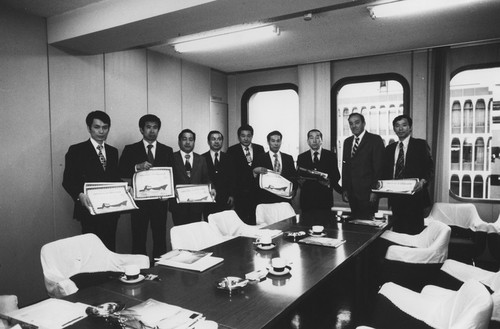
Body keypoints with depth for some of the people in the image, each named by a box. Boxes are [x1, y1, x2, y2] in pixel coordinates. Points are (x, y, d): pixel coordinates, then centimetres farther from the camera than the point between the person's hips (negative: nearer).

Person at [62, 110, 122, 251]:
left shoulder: (113, 151, 15)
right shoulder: (76, 150, -1)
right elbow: (67, 181, -4)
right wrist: (79, 195, -21)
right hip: (90, 209, -4)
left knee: (109, 248, 6)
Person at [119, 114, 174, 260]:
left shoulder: (167, 151, 11)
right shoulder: (130, 149, 6)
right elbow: (121, 171, -3)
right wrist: (137, 167, -20)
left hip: (160, 200, 2)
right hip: (139, 200, -1)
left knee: (160, 238, 5)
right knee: (138, 239, 1)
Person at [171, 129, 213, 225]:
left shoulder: (201, 159, 12)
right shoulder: (172, 158, 2)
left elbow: (206, 179, 11)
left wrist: (210, 189, -8)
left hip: (196, 206, 3)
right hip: (178, 206, -3)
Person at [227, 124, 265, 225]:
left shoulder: (259, 149, 12)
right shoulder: (232, 151, 3)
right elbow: (230, 172, -2)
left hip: (256, 191, 2)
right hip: (240, 192, -2)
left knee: (256, 220, 0)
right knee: (242, 221, -2)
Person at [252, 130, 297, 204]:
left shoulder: (289, 158, 11)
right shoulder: (260, 158, 3)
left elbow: (294, 176, 12)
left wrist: (293, 190, -6)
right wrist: (255, 171, -21)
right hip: (265, 199, -2)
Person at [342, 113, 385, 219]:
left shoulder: (375, 140, -2)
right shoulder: (347, 142, 15)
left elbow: (379, 166, -7)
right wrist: (344, 189, 9)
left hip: (367, 192, -5)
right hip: (352, 192, 5)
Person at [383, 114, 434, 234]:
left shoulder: (421, 145, 3)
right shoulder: (389, 149, 16)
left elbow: (430, 169, -2)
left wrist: (423, 181, -20)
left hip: (414, 197, -4)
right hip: (395, 198, 4)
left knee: (414, 232, -5)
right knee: (397, 232, 7)